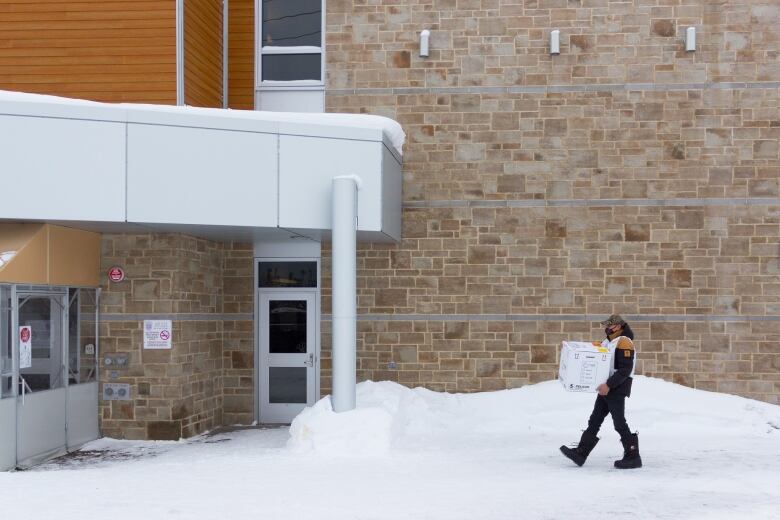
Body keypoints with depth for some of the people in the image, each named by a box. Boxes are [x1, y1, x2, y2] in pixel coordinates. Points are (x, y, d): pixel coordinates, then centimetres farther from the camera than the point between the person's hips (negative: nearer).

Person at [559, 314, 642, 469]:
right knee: (594, 421, 7)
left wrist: (609, 385, -24)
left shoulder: (624, 343, -15)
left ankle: (633, 457, 2)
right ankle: (581, 453, 8)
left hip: (617, 389, -10)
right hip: (607, 388, 10)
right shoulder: (607, 342, 15)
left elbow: (625, 370, -22)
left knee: (620, 423, -6)